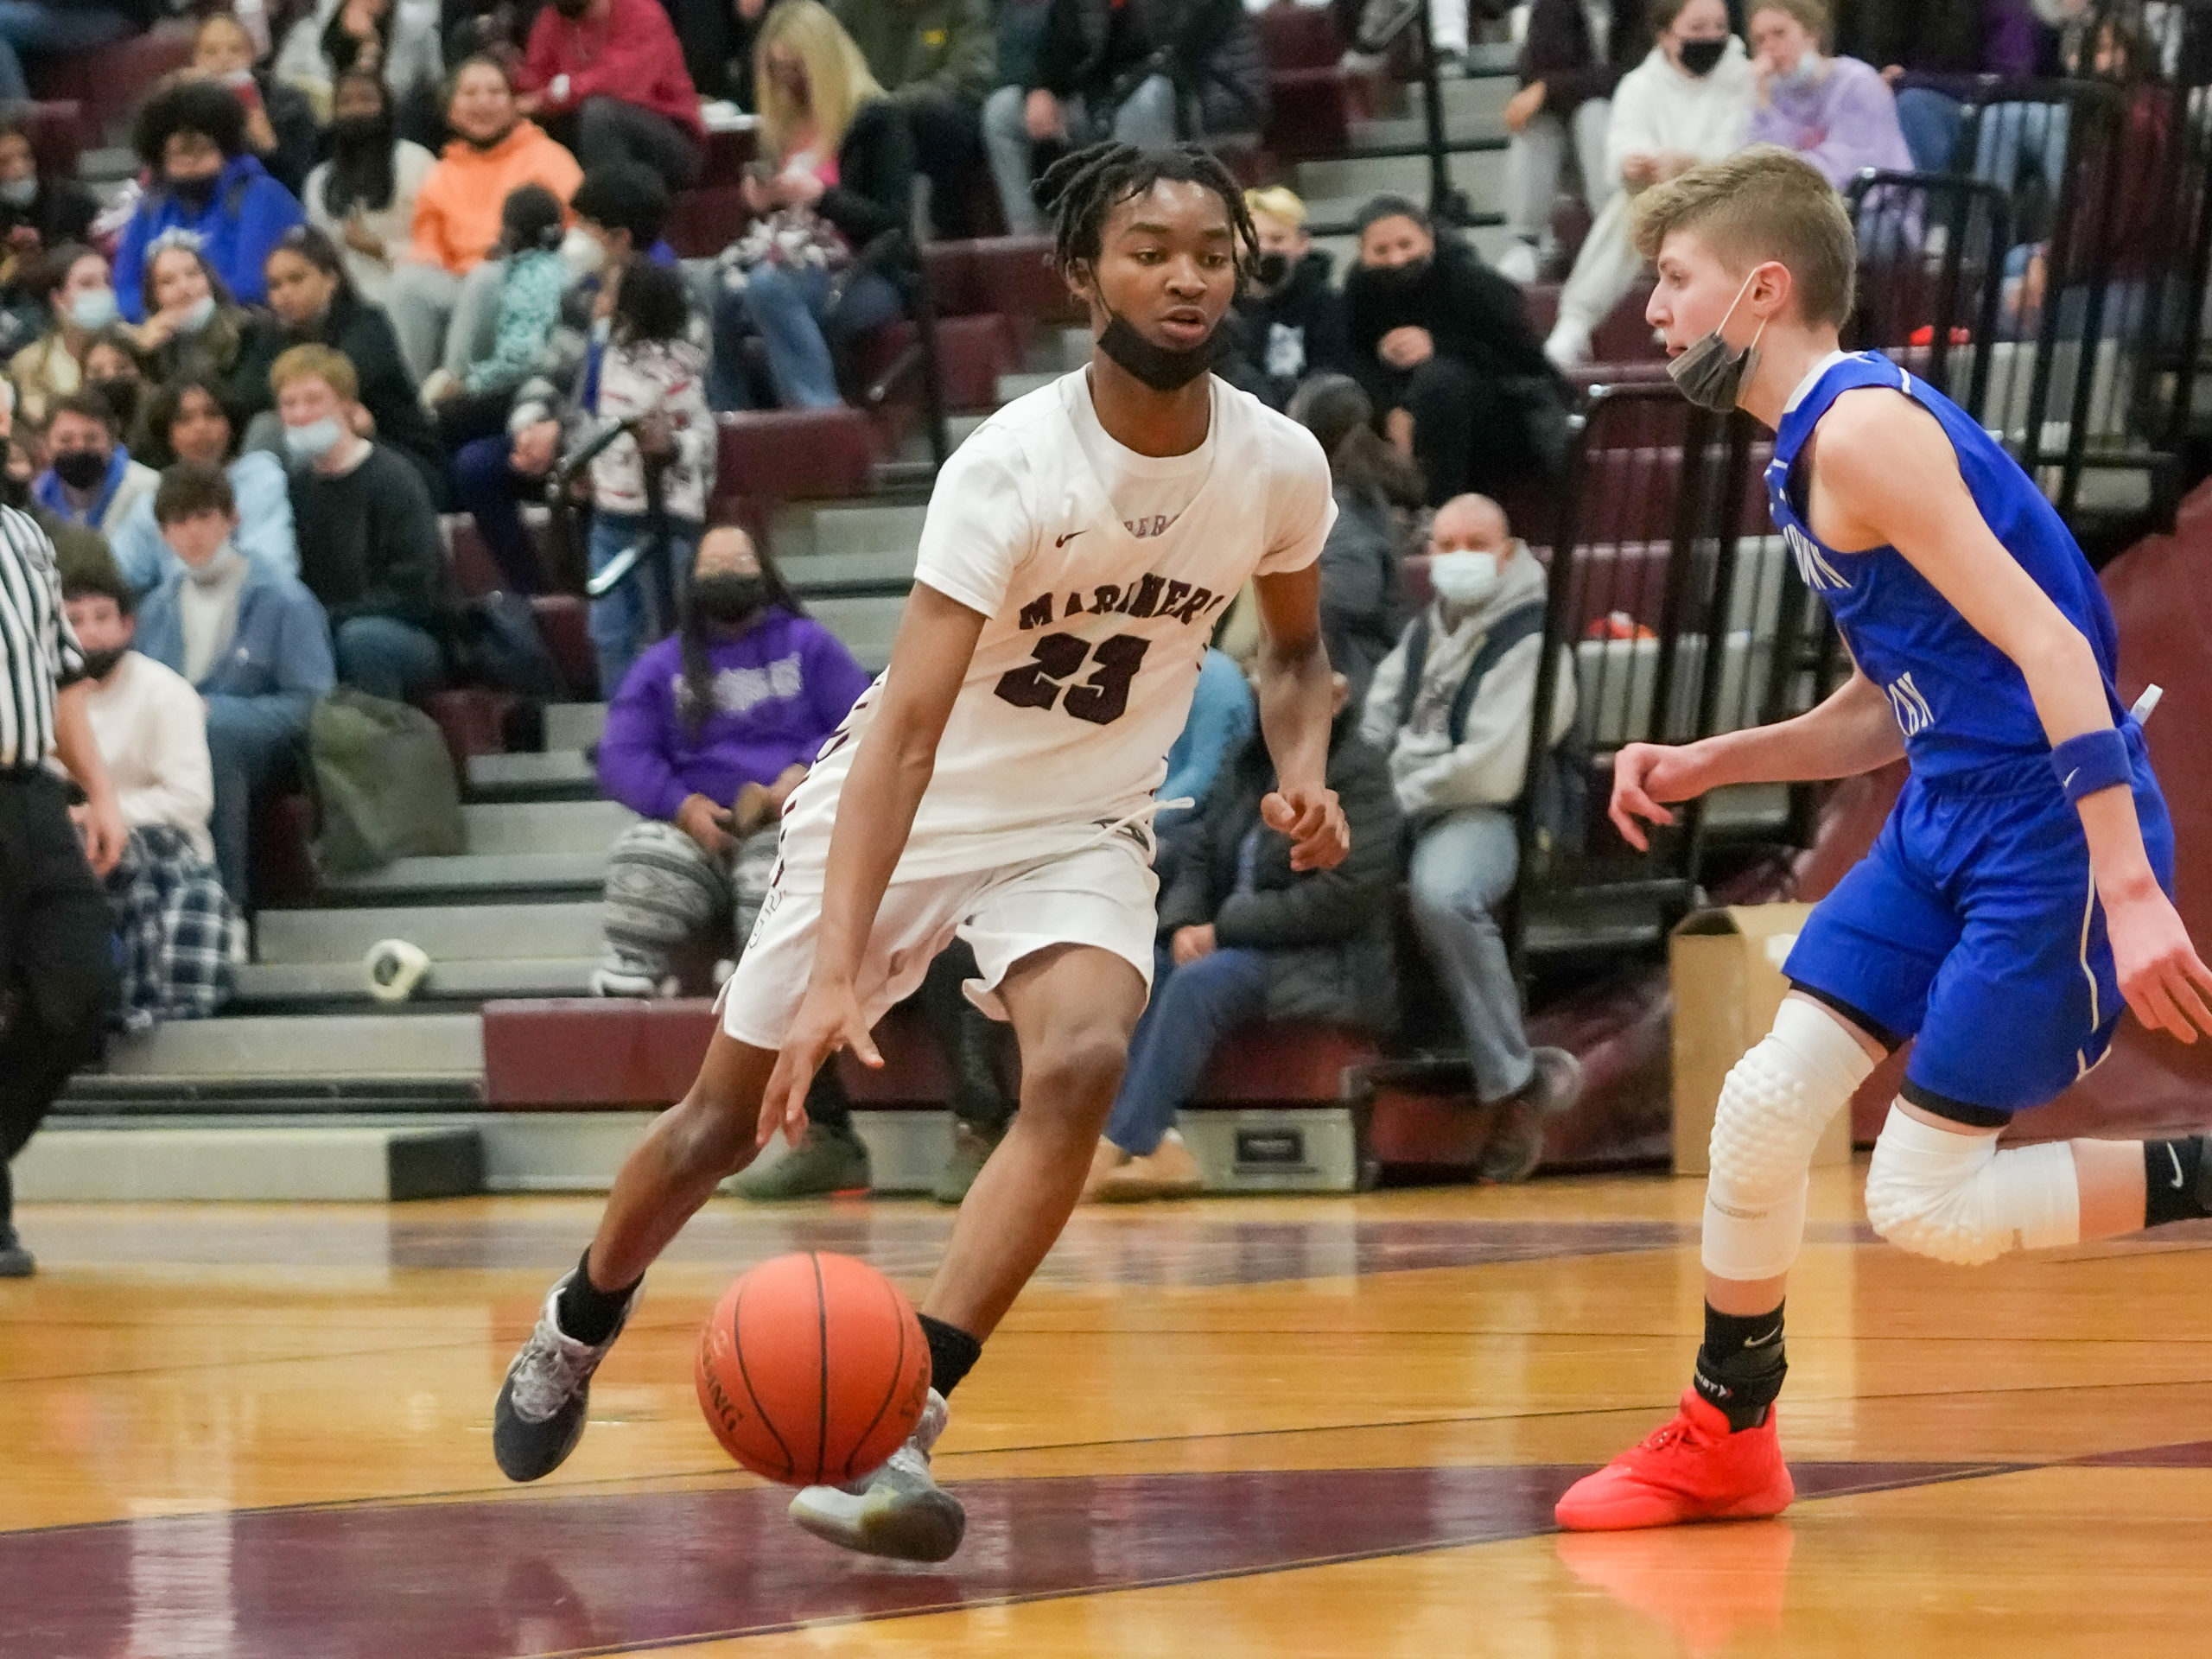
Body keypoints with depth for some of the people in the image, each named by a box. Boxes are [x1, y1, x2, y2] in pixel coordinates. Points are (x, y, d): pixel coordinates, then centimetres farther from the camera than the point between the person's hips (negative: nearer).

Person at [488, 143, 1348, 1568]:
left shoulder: (1280, 464, -12)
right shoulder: (1010, 466, -27)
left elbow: (1293, 648, 11)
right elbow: (909, 723, -33)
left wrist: (1304, 773, -11)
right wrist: (838, 965, -43)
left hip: (1084, 824, 2)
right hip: (913, 808, -2)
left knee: (1082, 1064, -28)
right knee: (732, 1111, 9)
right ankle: (577, 1330, 40)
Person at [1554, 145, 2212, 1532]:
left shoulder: (1863, 431, -17)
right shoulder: (1813, 453, 14)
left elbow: (2047, 645, -24)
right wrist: (1708, 765, 9)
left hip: (2050, 840, -9)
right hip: (1945, 826, 9)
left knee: (1925, 1207, -7)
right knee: (1766, 1100, 4)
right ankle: (1725, 1439, 18)